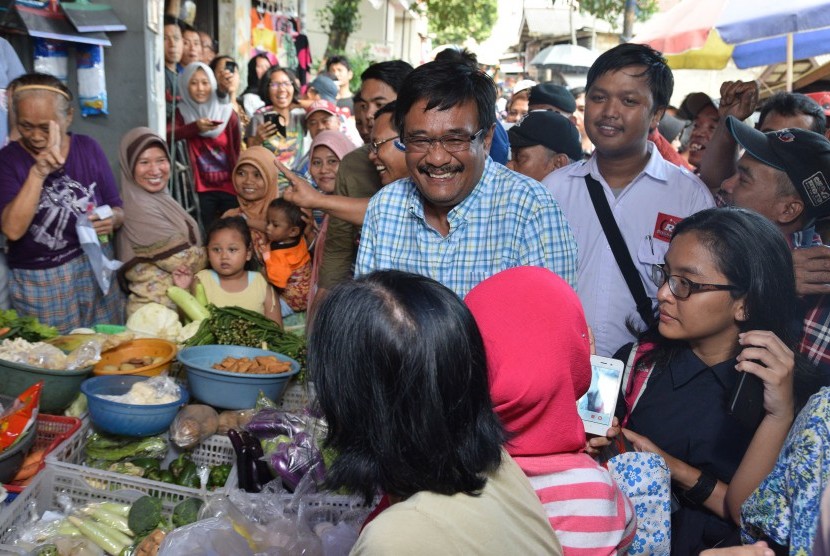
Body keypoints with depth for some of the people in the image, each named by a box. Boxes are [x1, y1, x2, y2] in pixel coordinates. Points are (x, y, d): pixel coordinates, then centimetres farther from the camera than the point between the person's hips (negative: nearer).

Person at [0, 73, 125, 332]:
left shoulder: (88, 148, -1)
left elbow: (117, 209, 5)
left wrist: (112, 220, -18)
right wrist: (37, 173, -29)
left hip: (96, 271, 2)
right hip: (38, 283, -2)